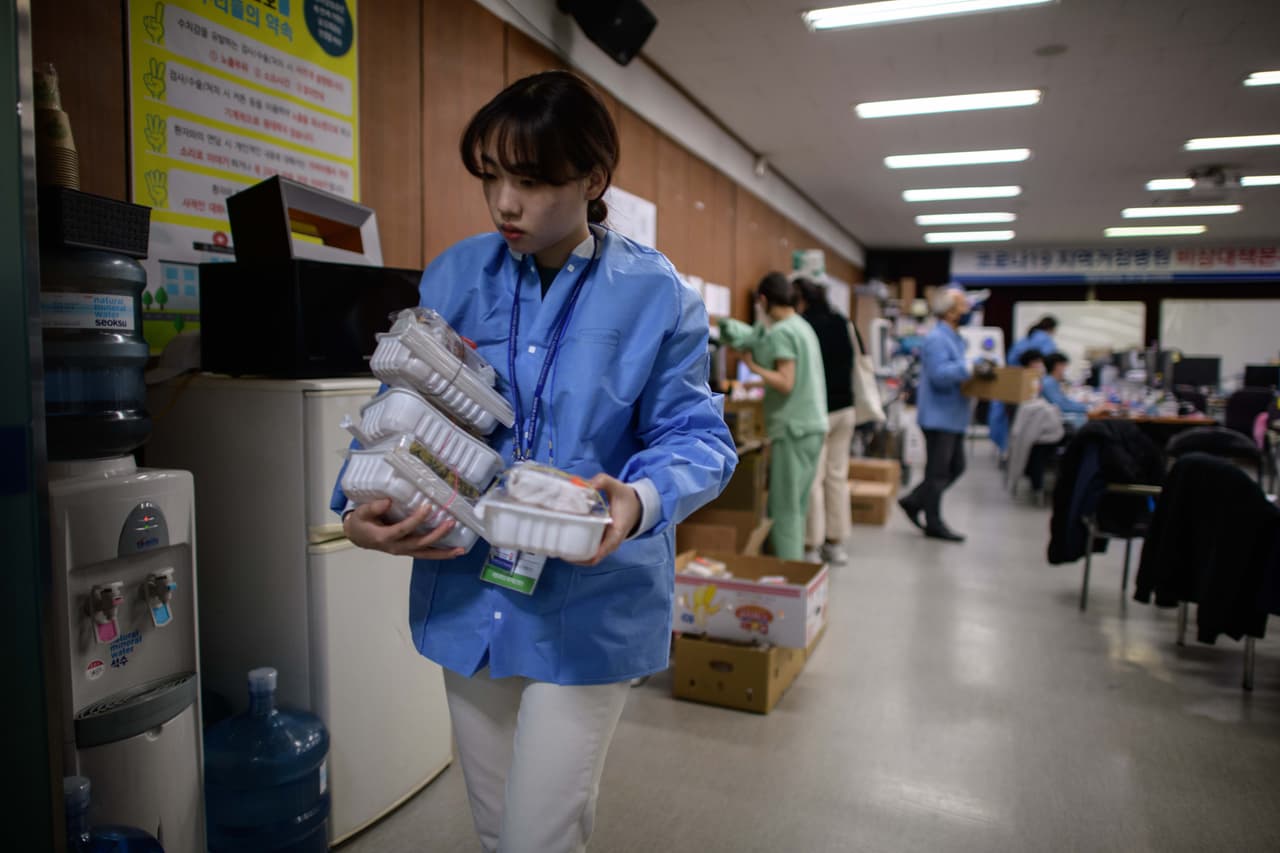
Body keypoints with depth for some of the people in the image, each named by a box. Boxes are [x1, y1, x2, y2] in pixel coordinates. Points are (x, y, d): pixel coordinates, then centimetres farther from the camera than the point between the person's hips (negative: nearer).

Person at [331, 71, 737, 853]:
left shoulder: (655, 295, -7)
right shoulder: (455, 276, 1)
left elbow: (697, 436, -7)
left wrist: (641, 499, -28)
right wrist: (361, 509, -13)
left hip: (588, 607, -3)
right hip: (467, 595, 4)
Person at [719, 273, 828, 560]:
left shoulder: (780, 332, -13)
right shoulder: (802, 326, 15)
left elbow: (786, 384, -20)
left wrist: (753, 366, -13)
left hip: (793, 429, -9)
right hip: (812, 425, 9)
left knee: (783, 509, -4)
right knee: (796, 507, 14)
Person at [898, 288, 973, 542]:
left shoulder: (955, 339, 17)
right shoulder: (936, 339, -15)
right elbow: (939, 374, -26)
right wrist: (970, 367, -30)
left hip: (953, 417, 10)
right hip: (939, 416, -10)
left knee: (955, 468, 15)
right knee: (939, 471, -1)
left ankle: (913, 502, 25)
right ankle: (934, 523, 10)